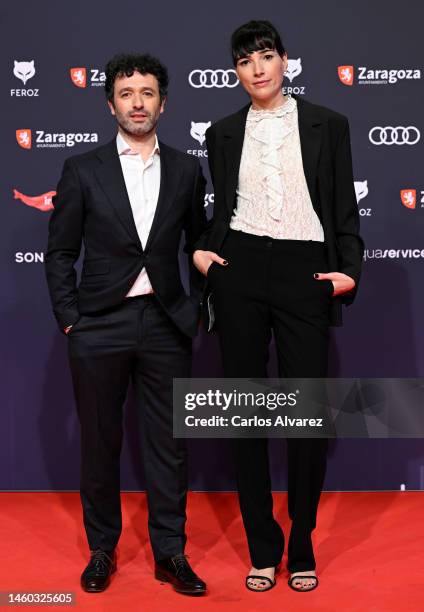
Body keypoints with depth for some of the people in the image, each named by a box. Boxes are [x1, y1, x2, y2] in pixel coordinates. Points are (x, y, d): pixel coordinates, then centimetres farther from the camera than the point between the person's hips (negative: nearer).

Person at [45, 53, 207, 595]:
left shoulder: (185, 171, 6)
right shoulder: (83, 170, 1)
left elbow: (198, 245, 13)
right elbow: (59, 253, 2)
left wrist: (195, 310, 6)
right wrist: (69, 319, -4)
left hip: (165, 325, 1)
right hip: (99, 326, -1)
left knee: (168, 444, 7)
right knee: (99, 443, 10)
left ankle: (170, 553, 21)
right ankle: (102, 550, 27)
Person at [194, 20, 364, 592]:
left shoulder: (327, 125, 7)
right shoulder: (224, 133, 12)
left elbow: (345, 207, 6)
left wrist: (350, 268, -5)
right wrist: (202, 249, 2)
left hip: (305, 272, -1)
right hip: (240, 271, 2)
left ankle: (302, 545, 18)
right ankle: (262, 546, 18)